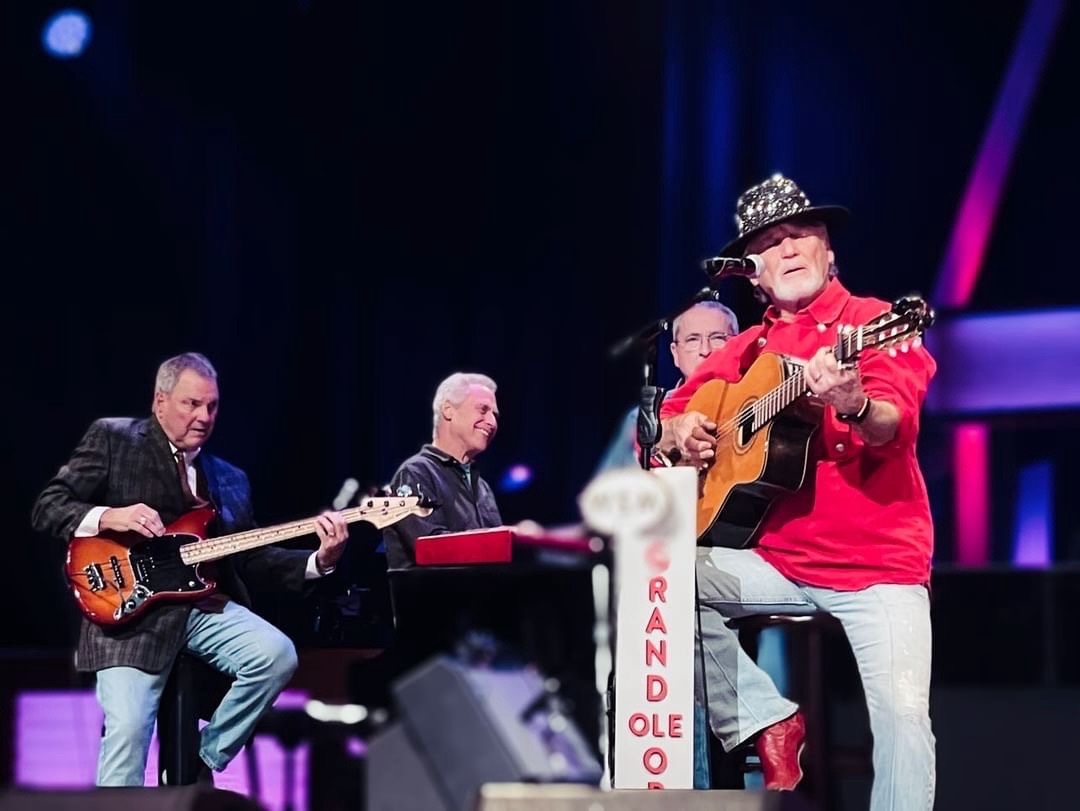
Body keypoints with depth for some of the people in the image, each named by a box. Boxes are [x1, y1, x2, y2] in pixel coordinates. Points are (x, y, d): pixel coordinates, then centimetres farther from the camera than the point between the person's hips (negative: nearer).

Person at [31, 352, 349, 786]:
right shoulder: (112, 438, 4)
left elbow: (251, 560, 13)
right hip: (131, 607, -4)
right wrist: (108, 517, -18)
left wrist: (320, 560, -2)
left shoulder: (231, 479, 19)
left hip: (205, 605, 4)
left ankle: (201, 764, -2)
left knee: (277, 655, -21)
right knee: (127, 730, -21)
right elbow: (47, 508, 0)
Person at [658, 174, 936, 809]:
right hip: (778, 561, 5)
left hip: (880, 565, -5)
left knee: (904, 717, -22)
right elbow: (669, 414, 18)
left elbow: (896, 429, -21)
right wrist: (678, 432, -6)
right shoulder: (745, 352, 12)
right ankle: (769, 722, -5)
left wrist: (854, 405, -44)